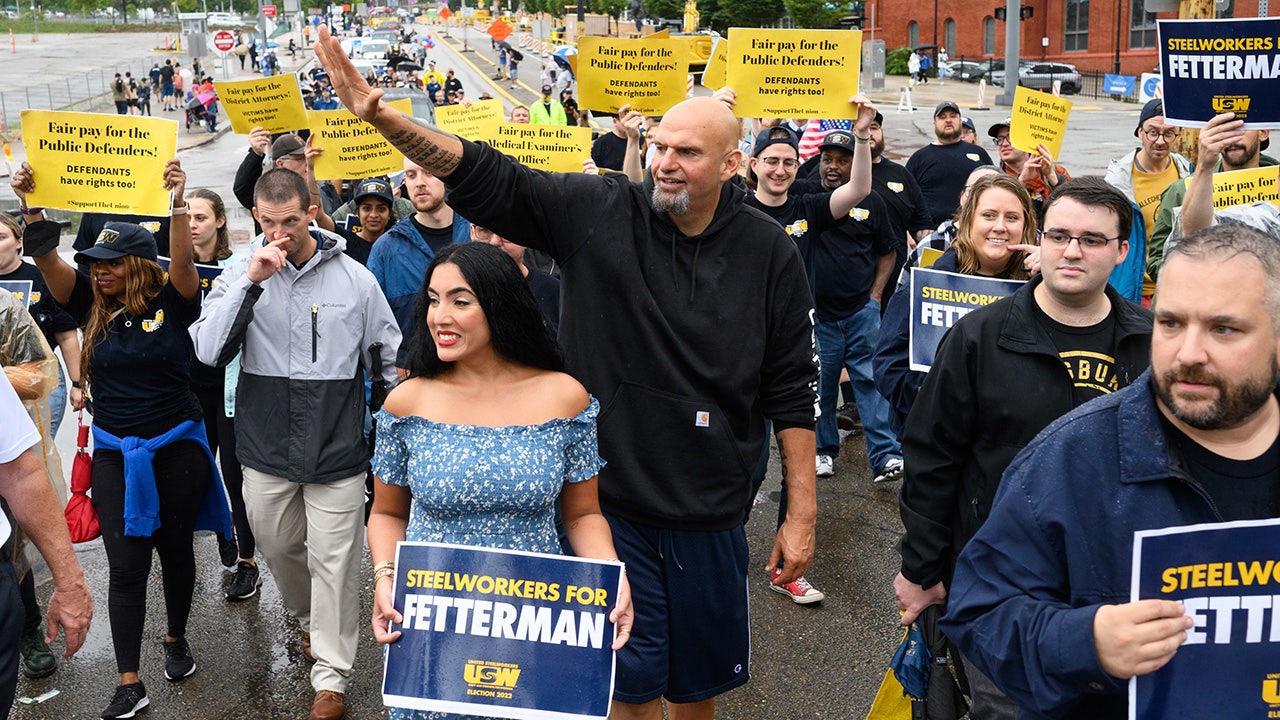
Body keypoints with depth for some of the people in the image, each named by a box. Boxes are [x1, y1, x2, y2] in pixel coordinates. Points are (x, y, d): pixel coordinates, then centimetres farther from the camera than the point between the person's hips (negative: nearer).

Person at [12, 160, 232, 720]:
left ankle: (177, 639, 38)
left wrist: (176, 203, -40)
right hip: (115, 454, 2)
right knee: (126, 567, 1)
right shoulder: (94, 307, 1)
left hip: (176, 448, -2)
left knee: (174, 549, 14)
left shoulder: (170, 304, -8)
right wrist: (30, 204, -23)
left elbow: (182, 263, -26)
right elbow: (48, 259, -9)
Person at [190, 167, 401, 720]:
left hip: (337, 448, -2)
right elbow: (208, 352, -15)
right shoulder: (240, 275, -1)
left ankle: (332, 676, 14)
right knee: (278, 548, 18)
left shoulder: (355, 279, -3)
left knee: (334, 561, 1)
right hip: (266, 448, 2)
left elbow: (391, 363, 6)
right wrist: (251, 281, -20)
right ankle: (308, 618, 47)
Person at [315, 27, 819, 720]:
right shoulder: (598, 211, -7)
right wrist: (379, 113, -23)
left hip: (708, 514, 1)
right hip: (608, 499, -1)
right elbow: (483, 177, -11)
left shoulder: (769, 252, -4)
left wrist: (801, 513, 1)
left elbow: (790, 390, 0)